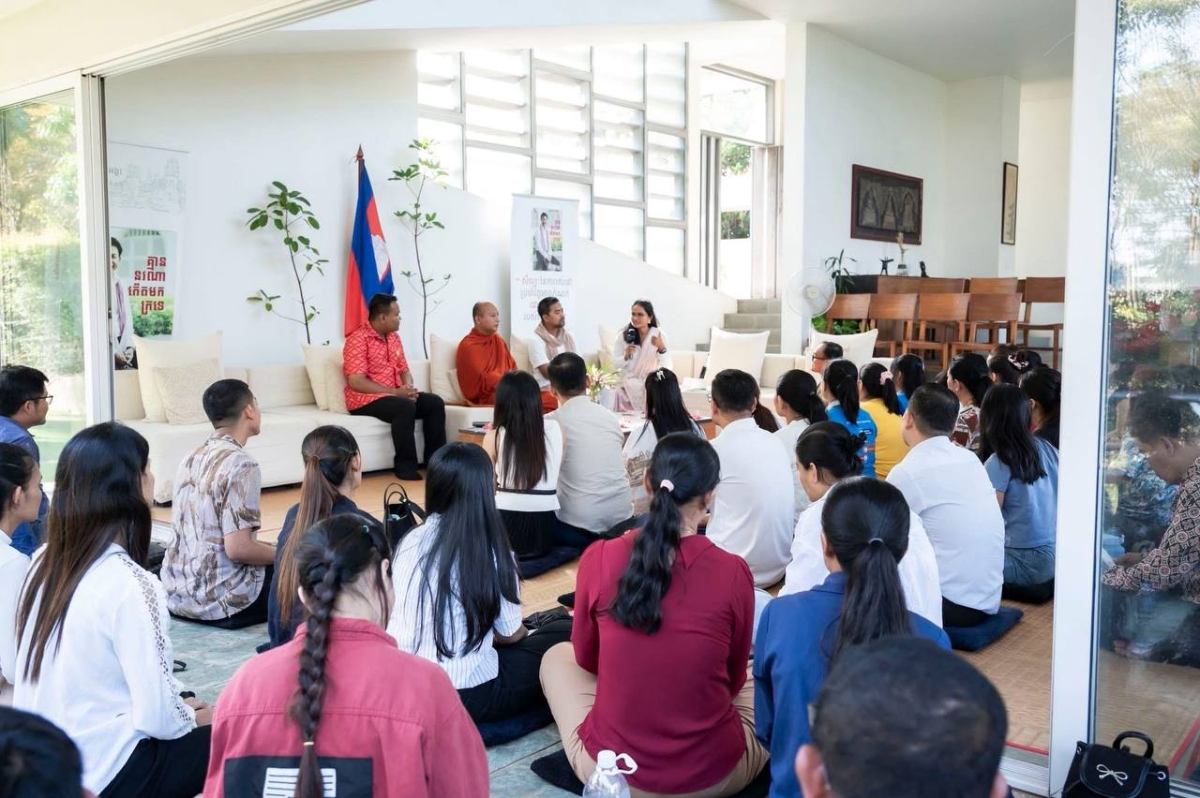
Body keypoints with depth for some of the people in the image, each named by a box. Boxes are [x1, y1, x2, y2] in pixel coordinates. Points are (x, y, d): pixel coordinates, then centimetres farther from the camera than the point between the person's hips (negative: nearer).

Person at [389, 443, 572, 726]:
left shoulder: (410, 542, 2)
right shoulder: (492, 552, -11)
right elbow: (510, 634, -1)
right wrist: (529, 636, 23)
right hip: (466, 695, -6)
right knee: (565, 635, 7)